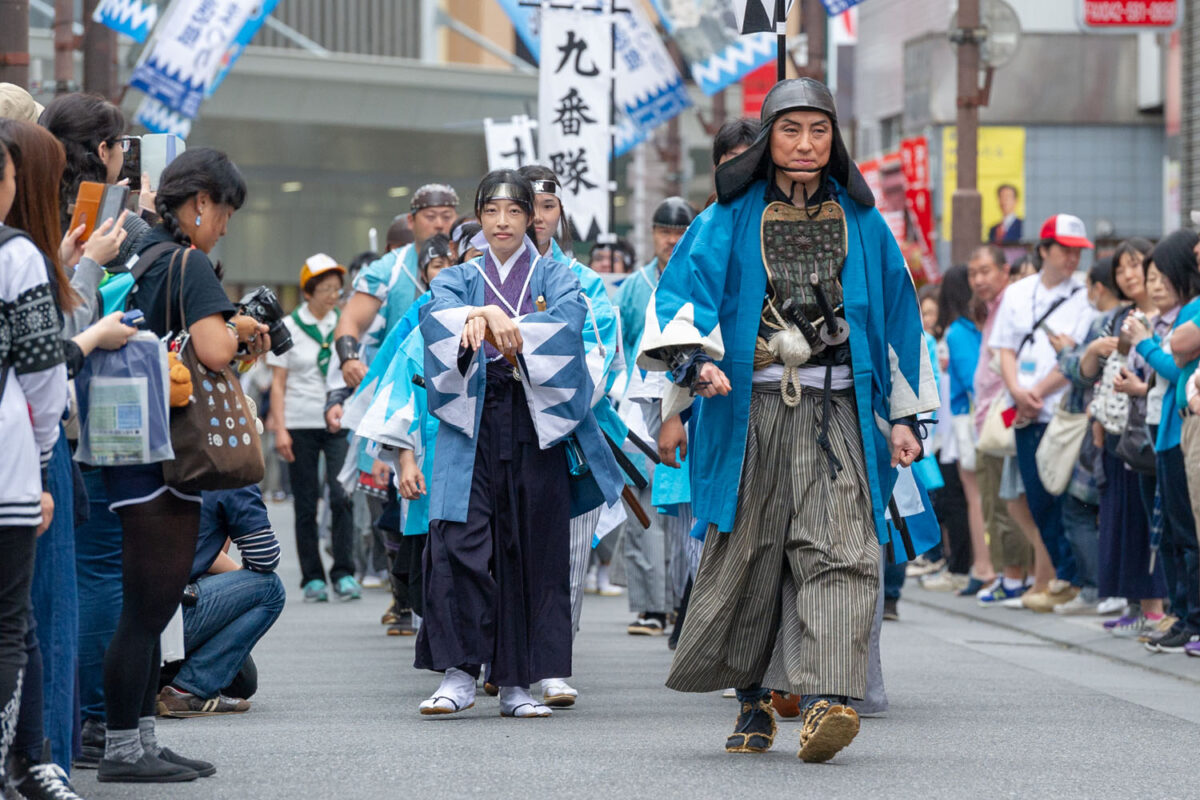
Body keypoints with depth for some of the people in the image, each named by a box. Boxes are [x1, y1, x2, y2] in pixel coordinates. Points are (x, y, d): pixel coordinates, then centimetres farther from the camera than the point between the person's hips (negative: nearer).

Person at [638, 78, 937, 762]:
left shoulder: (862, 224, 14)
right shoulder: (729, 220, 7)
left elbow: (898, 316, 17)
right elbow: (685, 290, -6)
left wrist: (904, 413, 11)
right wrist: (695, 358, -26)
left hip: (836, 414, 0)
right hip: (749, 410, 0)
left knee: (839, 549, -16)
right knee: (747, 552, 3)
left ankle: (827, 702, -27)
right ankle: (752, 700, 19)